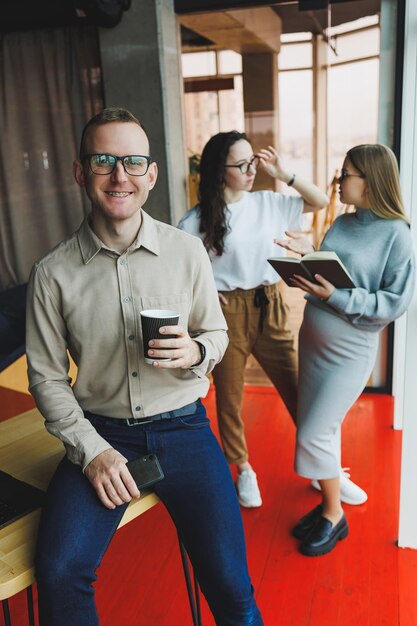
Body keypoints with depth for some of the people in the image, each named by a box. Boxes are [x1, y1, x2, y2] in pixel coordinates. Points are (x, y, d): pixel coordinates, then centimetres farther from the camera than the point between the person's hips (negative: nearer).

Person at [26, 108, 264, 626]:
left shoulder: (188, 252, -3)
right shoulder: (53, 273, -5)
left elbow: (217, 335, 9)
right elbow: (46, 375, 1)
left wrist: (195, 352, -15)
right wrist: (90, 450, -10)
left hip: (182, 427, 1)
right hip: (100, 432, 0)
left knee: (229, 583, -6)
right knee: (59, 573, -18)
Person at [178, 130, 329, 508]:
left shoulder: (267, 203, 3)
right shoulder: (198, 219, -7)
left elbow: (320, 202, 6)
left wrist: (283, 173, -2)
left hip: (270, 307, 3)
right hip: (227, 313, -2)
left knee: (297, 390, 9)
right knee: (229, 397, 12)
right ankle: (244, 469, 35)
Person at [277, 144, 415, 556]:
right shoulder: (342, 223, 5)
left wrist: (334, 297, -24)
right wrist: (308, 256, -5)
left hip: (348, 351, -6)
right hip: (312, 340, 7)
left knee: (315, 434, -2)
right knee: (323, 429, 15)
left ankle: (333, 517, 20)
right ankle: (327, 503, 34)